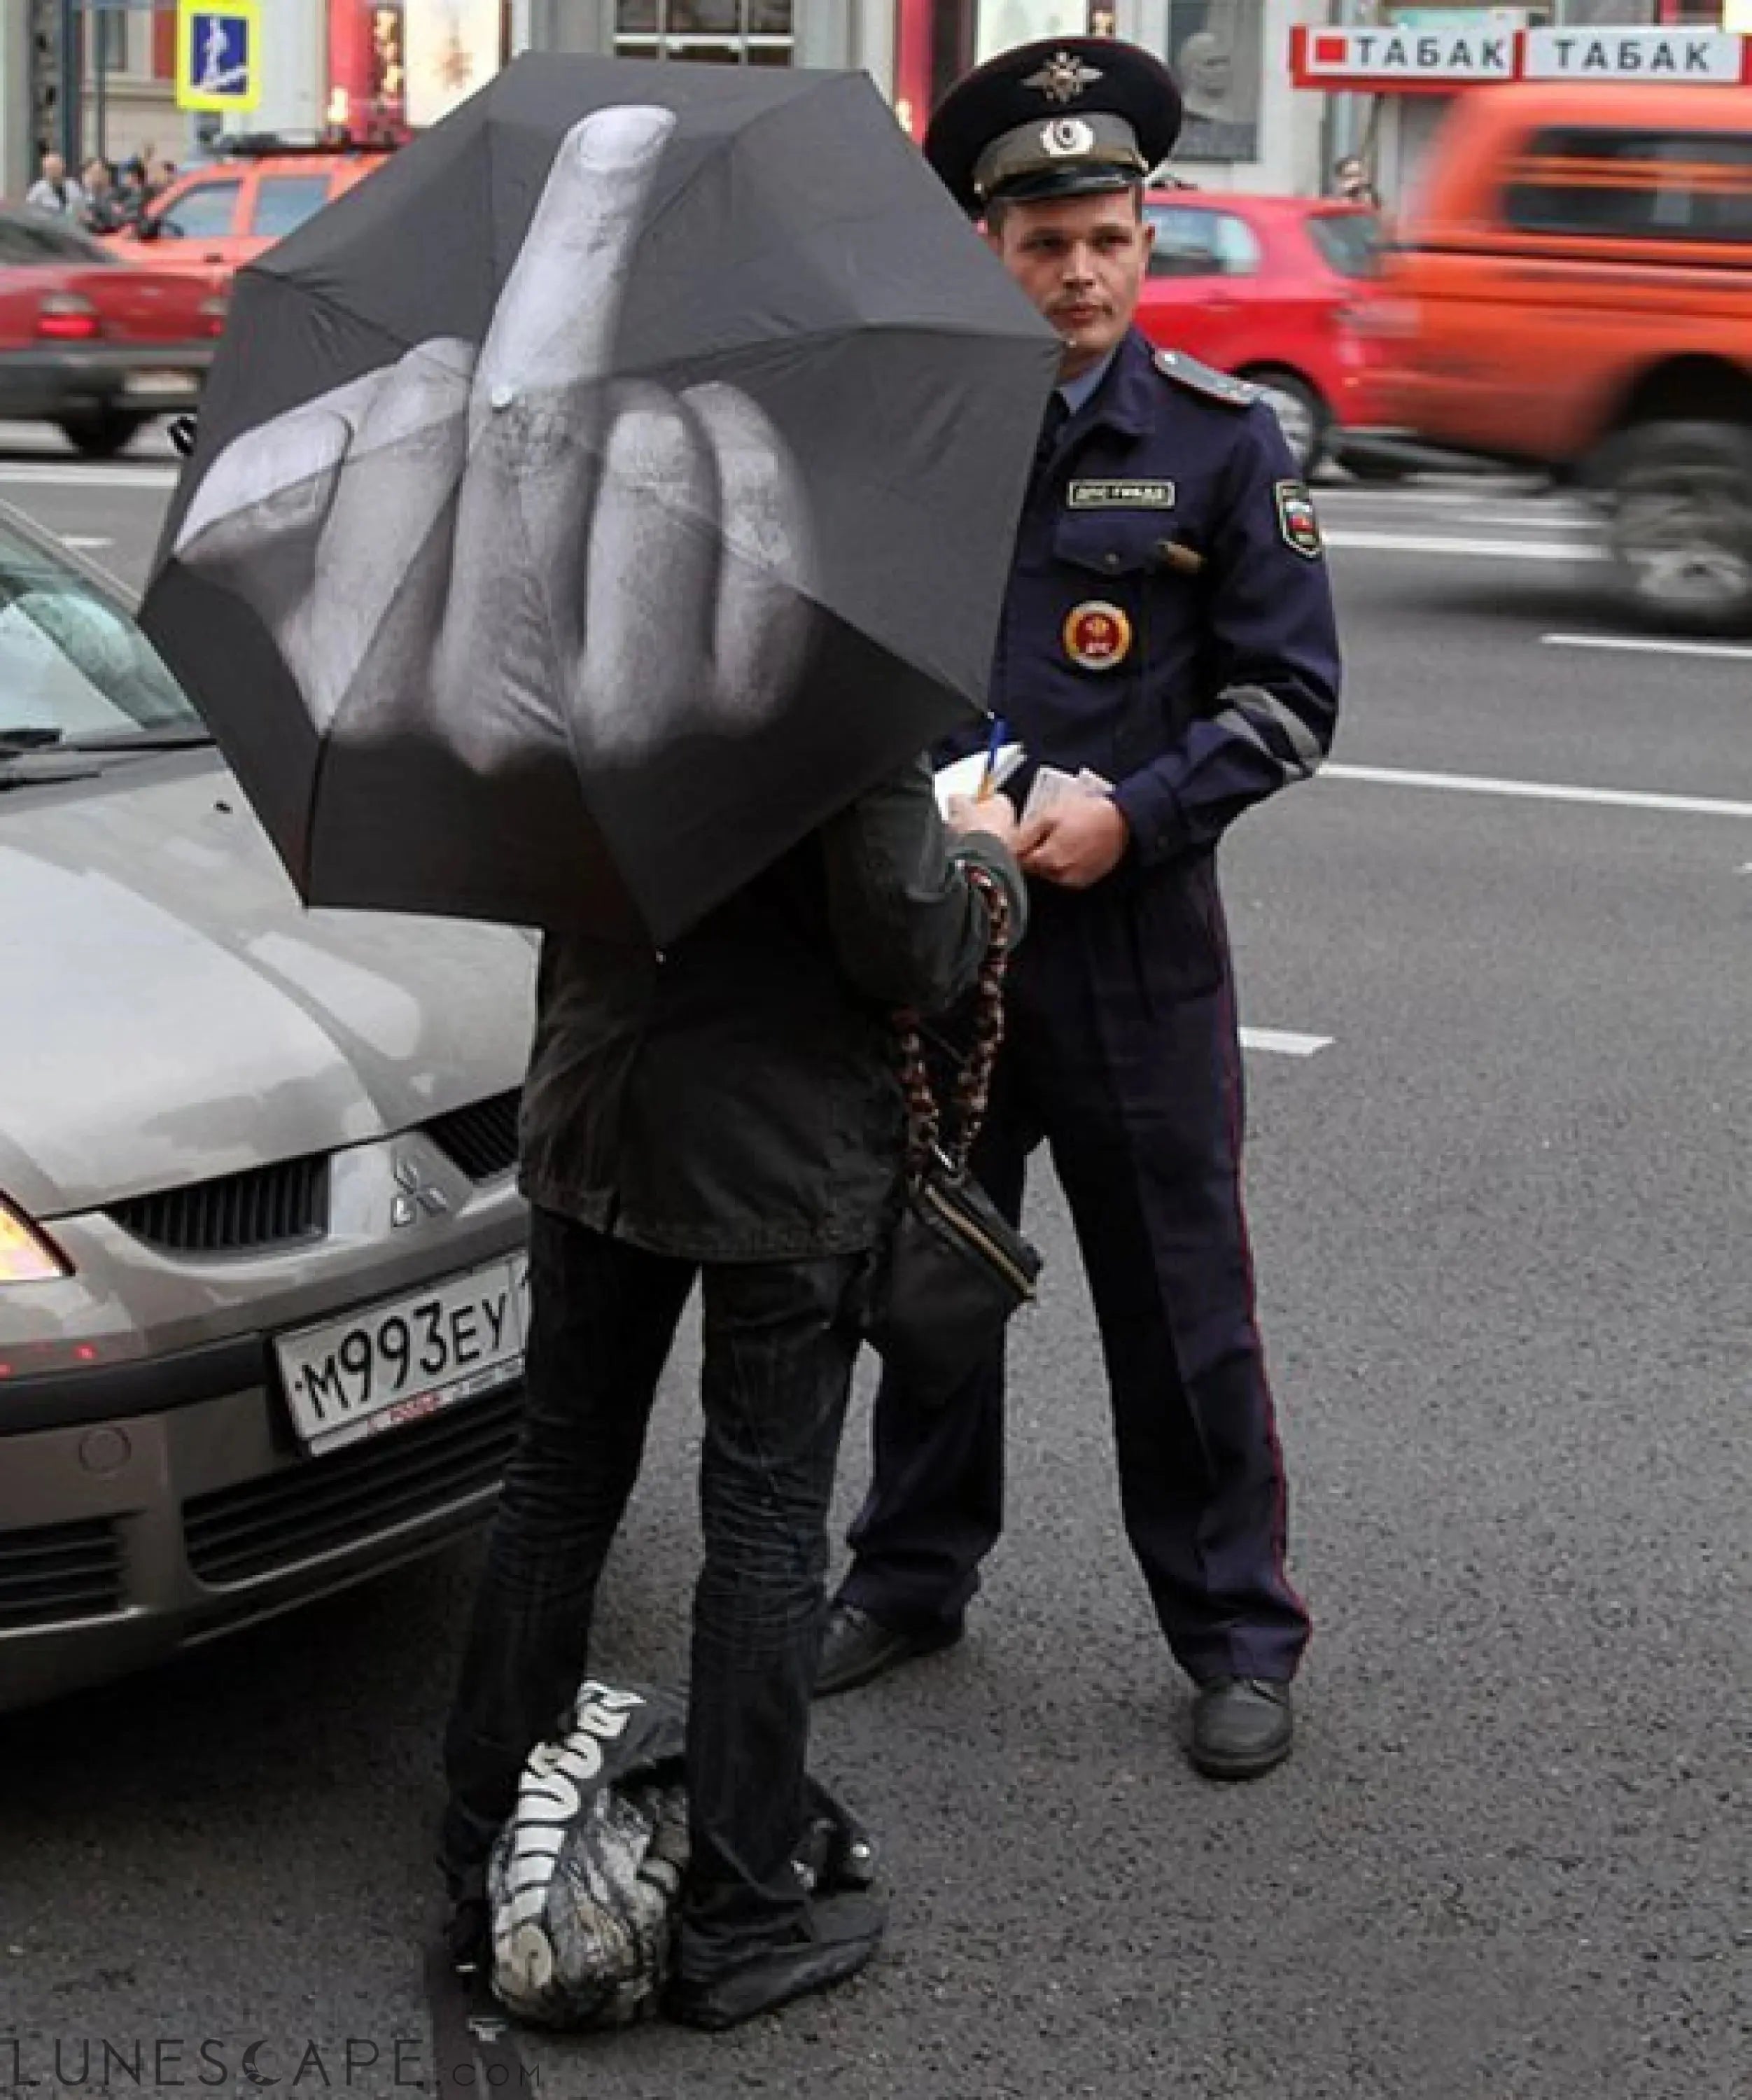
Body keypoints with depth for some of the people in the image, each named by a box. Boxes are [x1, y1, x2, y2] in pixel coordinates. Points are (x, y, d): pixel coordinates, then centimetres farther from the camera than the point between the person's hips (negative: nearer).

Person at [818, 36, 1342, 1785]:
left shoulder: (1220, 441, -3)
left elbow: (1290, 694, -3)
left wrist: (1131, 817, -16)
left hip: (1134, 938, -3)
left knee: (1180, 1307, 4)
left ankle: (1235, 1636, 17)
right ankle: (912, 1577, 32)